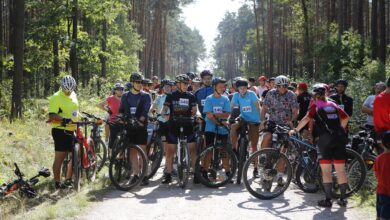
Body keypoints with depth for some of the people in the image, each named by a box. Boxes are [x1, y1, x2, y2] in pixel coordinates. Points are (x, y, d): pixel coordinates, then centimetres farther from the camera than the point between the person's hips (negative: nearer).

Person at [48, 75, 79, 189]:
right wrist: (63, 119, -37)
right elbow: (51, 116, -23)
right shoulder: (56, 98, -14)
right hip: (61, 131, -8)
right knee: (60, 157, -4)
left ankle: (68, 180, 25)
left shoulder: (73, 95, 12)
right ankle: (57, 182, 2)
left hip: (72, 130, 8)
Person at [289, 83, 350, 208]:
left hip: (325, 139, -4)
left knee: (326, 171, 0)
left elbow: (307, 119, -10)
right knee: (340, 170, 8)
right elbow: (345, 117, 17)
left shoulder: (315, 106, 3)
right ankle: (343, 199, 11)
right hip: (339, 139, 4)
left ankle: (328, 199, -1)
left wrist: (295, 130, -3)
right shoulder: (333, 105, 17)